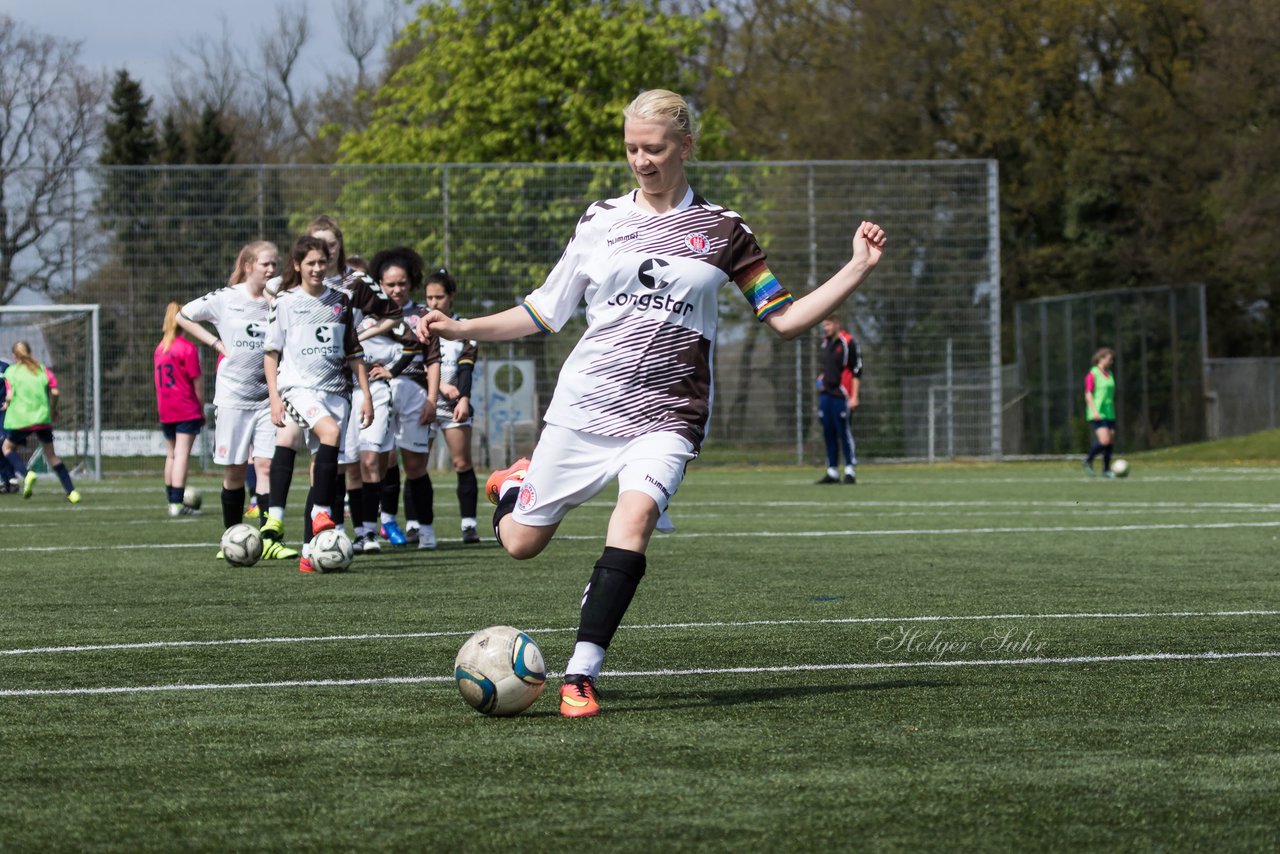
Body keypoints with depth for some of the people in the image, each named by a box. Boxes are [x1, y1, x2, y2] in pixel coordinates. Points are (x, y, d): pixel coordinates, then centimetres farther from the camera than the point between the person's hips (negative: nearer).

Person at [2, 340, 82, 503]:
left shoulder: (11, 371, 3)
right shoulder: (42, 369, 9)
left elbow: (10, 396, -8)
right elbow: (54, 392, 0)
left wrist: (7, 404, 14)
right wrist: (53, 409, 16)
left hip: (20, 419, -3)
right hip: (43, 419, 3)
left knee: (7, 447, 19)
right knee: (51, 454, 13)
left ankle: (26, 474, -9)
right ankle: (71, 491, 4)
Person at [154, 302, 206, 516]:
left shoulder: (160, 347, 10)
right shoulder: (187, 348, -9)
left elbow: (159, 379, 14)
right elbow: (197, 380, -9)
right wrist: (202, 409, 0)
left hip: (165, 410, 6)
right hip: (187, 409, -6)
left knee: (171, 454, 15)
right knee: (182, 453, -9)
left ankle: (172, 500, 19)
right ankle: (177, 504, -16)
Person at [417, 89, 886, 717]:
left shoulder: (721, 230, 5)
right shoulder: (601, 222, 8)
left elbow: (785, 319, 5)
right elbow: (543, 313, 14)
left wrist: (858, 270, -5)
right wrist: (459, 329, 4)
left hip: (666, 416, -2)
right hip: (585, 404, 2)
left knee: (636, 513, -30)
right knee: (520, 543, 4)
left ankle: (581, 675, -27)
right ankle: (515, 484, 42)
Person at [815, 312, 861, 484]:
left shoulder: (848, 343, -8)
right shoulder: (825, 343, 16)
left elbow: (857, 371, -10)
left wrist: (854, 396, -15)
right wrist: (823, 378, 12)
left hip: (841, 396, -8)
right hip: (826, 394, 8)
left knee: (844, 432, -8)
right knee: (828, 434, 7)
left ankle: (850, 471, -5)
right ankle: (832, 472, 12)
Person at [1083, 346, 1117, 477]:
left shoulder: (1109, 374, 16)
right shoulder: (1092, 374, -8)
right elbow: (1088, 394, -13)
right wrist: (1094, 411, -23)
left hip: (1109, 413, 8)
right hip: (1097, 415, -8)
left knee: (1111, 441, 3)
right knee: (1104, 441, -18)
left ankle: (1106, 469, 10)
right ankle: (1088, 461, 1)